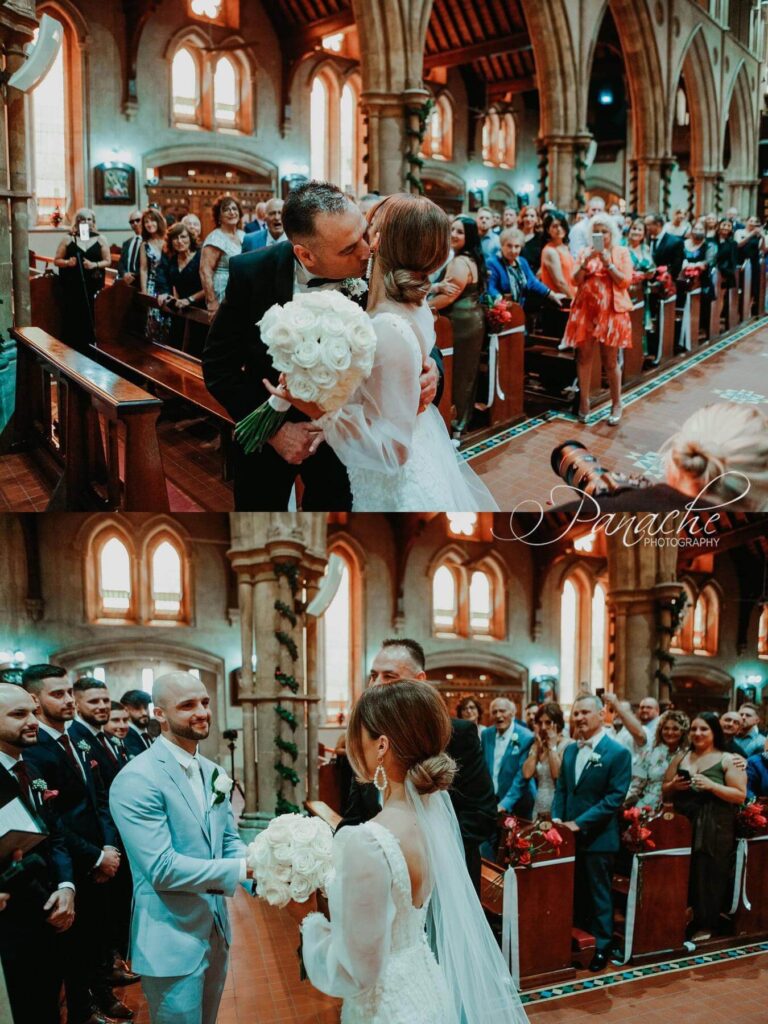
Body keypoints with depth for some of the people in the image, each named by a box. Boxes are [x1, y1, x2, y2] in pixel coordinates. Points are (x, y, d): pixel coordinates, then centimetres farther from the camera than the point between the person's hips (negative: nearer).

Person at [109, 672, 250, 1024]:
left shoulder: (212, 771, 6)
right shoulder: (136, 780, -21)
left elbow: (229, 840, 9)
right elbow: (162, 868, -26)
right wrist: (242, 869, -24)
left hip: (216, 929, 8)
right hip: (172, 941, -8)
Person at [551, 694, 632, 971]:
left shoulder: (618, 753, -11)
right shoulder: (569, 750, 10)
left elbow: (615, 797, -16)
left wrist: (580, 823, -19)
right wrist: (556, 817, -4)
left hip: (598, 837, -5)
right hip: (569, 835, 6)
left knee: (599, 895, 7)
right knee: (574, 893, 14)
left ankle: (601, 946, 22)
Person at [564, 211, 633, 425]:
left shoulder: (621, 253, 3)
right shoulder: (585, 252, 10)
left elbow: (625, 282, -5)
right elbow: (576, 280, 2)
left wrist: (608, 263, -14)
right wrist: (586, 262, -13)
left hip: (611, 311, -2)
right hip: (586, 309, 2)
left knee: (610, 360, 1)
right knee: (584, 357, 2)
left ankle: (616, 404, 11)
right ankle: (584, 402, 10)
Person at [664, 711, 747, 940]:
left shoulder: (727, 760, -1)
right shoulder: (681, 758, 12)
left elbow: (740, 795, -7)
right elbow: (664, 792, 16)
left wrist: (711, 786, -18)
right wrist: (673, 785, -5)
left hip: (714, 829, -4)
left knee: (708, 875, -1)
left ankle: (704, 925, 11)